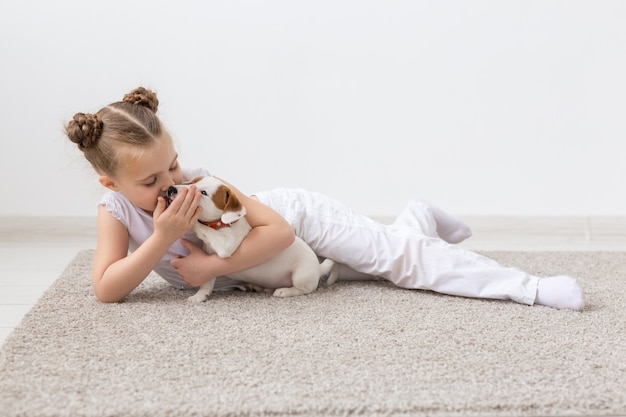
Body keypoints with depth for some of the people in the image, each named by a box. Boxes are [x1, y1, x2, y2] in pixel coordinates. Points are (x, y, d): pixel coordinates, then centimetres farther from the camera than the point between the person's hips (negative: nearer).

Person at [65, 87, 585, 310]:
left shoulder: (201, 185, -30)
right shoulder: (116, 212, -18)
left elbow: (279, 229, -33)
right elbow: (105, 289, -28)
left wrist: (217, 266, -34)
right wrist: (162, 238, -39)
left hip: (298, 217, -5)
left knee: (399, 258, -17)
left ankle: (530, 286, -11)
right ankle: (417, 218, 47)